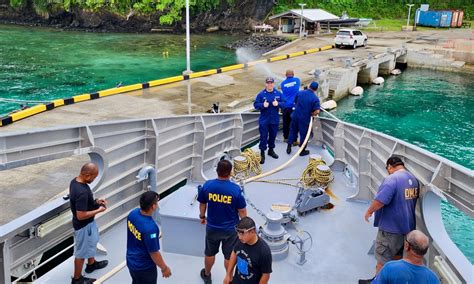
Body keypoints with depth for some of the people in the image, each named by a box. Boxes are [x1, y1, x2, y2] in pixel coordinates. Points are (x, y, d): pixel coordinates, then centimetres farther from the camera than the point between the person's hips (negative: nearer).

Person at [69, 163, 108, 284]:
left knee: (91, 243, 31)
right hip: (83, 225, -10)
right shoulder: (82, 192, -37)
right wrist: (98, 210, -20)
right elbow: (81, 216, -32)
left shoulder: (75, 181, -7)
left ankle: (91, 263, 54)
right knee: (81, 252, 11)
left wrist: (95, 201, 1)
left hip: (88, 223, 10)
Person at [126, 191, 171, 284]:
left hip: (131, 261, 7)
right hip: (144, 267, -7)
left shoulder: (133, 213, -13)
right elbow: (154, 253, -25)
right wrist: (164, 268, -10)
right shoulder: (150, 227, -36)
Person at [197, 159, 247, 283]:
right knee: (229, 256, 19)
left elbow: (202, 203, 1)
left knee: (209, 253, 25)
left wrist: (202, 216, 20)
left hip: (212, 227, 2)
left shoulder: (207, 185, -15)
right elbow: (242, 211, -13)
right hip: (230, 229, -2)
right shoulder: (235, 189, -23)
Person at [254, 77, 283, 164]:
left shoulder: (278, 94, -1)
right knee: (263, 136, 0)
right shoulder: (261, 94, -7)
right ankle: (262, 153, 9)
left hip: (275, 120, 3)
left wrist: (278, 104, -19)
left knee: (273, 135, 17)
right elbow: (255, 104, -5)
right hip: (264, 120, -3)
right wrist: (263, 105, -23)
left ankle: (271, 150, 36)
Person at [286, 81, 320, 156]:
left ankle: (289, 148, 25)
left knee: (292, 131, 19)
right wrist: (311, 114, -1)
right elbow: (317, 111, -21)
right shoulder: (315, 98, -15)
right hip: (305, 119, -3)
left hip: (295, 116, 4)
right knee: (303, 134, 11)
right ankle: (302, 151, 23)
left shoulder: (300, 92, -4)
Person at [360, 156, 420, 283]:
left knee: (382, 260, 7)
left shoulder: (392, 179, -23)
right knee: (397, 258, 22)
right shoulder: (414, 179, 5)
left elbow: (380, 201, -29)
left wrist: (369, 211, -14)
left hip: (391, 229, -8)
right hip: (408, 227, 8)